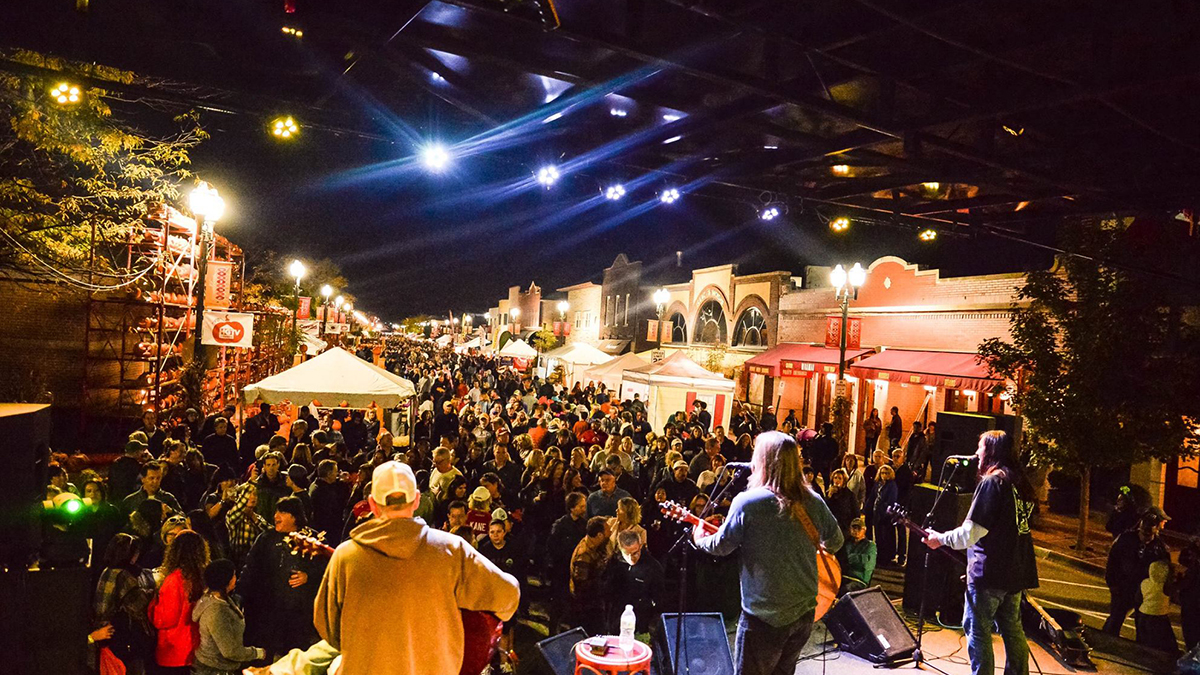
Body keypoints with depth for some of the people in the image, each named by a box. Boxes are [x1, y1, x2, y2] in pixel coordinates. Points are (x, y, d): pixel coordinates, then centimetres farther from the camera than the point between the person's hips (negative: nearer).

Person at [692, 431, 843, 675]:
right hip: (804, 611, 5)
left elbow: (721, 545, -8)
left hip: (764, 616, -5)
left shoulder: (747, 502, -18)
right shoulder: (813, 501, -5)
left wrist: (699, 539, 13)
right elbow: (835, 543, 8)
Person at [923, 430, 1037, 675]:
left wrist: (940, 538, -4)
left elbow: (970, 533, -18)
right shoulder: (1022, 484, 11)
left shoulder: (991, 482, -15)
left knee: (976, 628, -1)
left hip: (988, 572, -9)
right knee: (1012, 629, 17)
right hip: (1016, 571, 9)